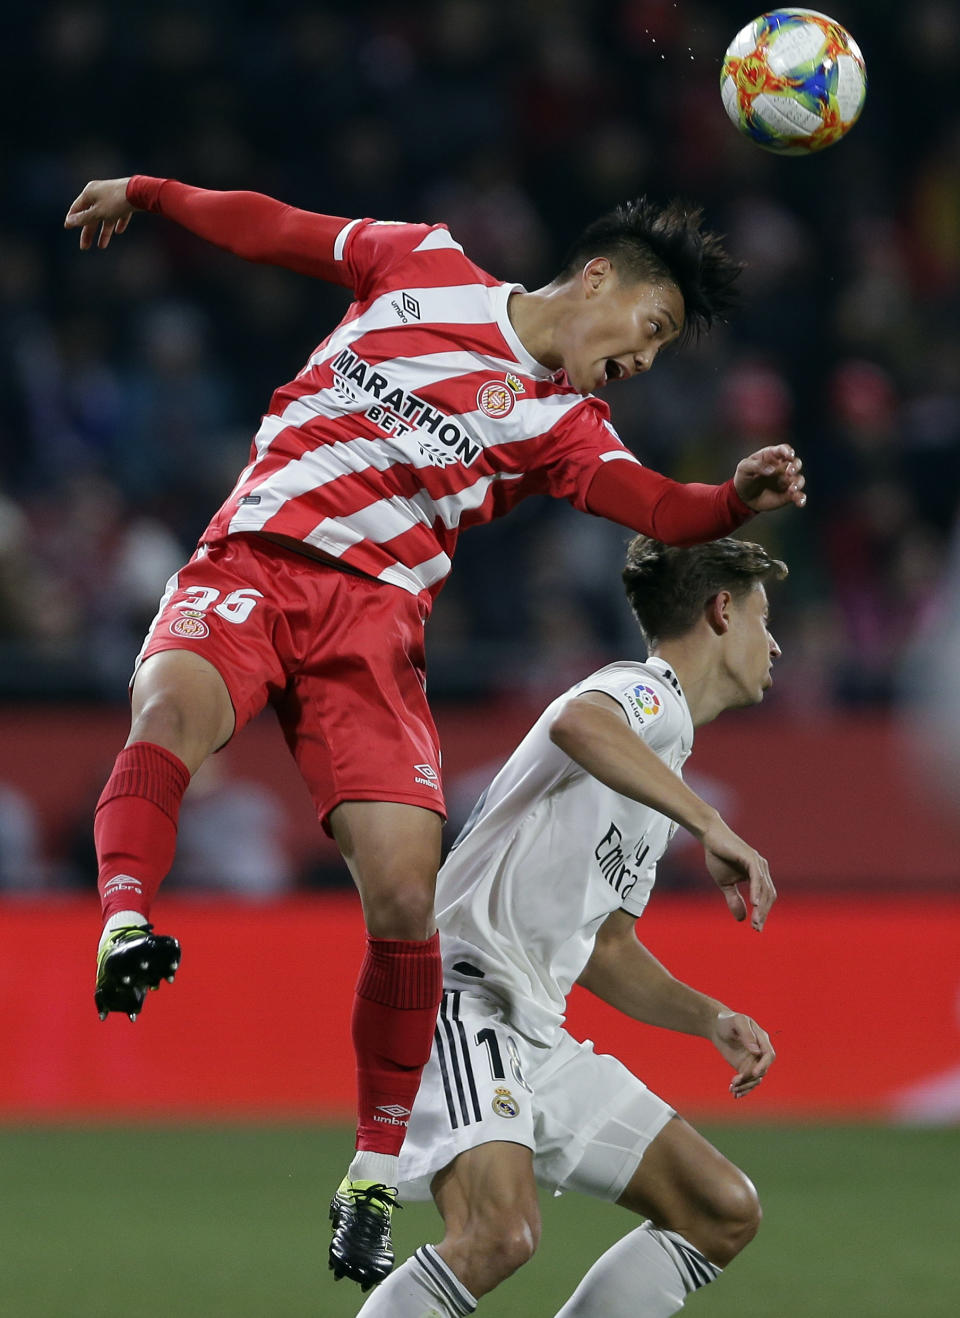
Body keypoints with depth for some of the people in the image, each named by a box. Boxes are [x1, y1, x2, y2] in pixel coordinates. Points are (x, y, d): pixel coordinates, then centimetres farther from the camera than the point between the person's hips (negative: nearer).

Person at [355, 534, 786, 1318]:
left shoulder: (662, 768, 24)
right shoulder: (645, 693, -6)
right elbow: (578, 725, -33)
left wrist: (712, 1019, 14)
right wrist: (714, 827, -34)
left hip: (537, 1036, 10)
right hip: (459, 999, -10)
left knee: (726, 1213, 7)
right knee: (501, 1233, -32)